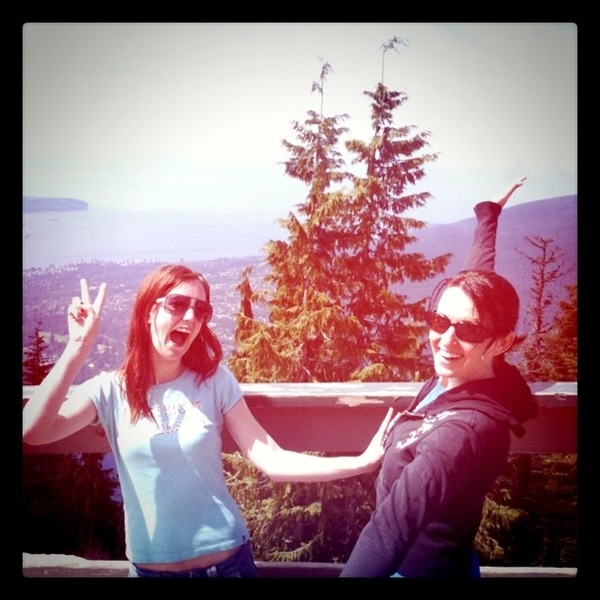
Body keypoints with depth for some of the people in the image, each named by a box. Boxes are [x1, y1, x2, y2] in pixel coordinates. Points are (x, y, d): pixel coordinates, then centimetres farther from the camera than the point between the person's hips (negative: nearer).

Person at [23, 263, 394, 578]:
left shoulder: (214, 381, -6)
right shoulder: (111, 390, -6)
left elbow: (272, 460, -11)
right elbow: (33, 432, -20)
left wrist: (361, 463, -19)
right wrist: (78, 350, -26)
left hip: (225, 558, 0)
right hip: (151, 566, 0)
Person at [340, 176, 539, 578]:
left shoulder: (466, 428, -33)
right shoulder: (455, 378, -12)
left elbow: (392, 527, -47)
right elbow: (476, 285, 3)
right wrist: (487, 214, 18)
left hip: (420, 568, -7)